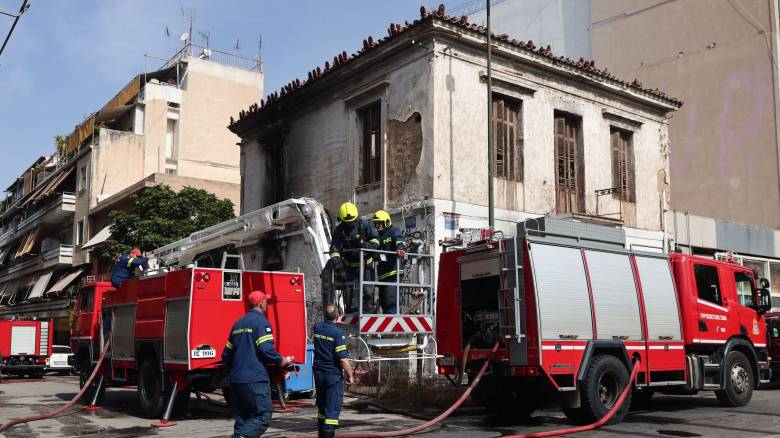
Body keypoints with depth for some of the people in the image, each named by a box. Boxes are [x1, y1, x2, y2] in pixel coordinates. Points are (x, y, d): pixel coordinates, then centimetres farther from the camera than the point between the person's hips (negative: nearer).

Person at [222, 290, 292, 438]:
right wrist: (281, 361, -2)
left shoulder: (238, 323, 17)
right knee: (263, 415, -6)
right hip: (255, 379, -8)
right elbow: (266, 349, -17)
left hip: (236, 379, 8)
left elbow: (226, 354, 20)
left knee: (241, 419, 13)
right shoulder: (260, 321, -7)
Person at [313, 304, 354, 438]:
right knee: (333, 409, -2)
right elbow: (343, 359, -19)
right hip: (333, 374, -7)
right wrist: (350, 375, -7)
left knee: (321, 407, 19)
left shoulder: (317, 327, 1)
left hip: (318, 373, 7)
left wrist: (335, 322, 45)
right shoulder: (337, 332, -18)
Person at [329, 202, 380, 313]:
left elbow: (376, 239, -3)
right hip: (350, 265, 1)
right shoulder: (338, 230, -8)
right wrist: (339, 269, -23)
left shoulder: (364, 224, -10)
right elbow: (334, 250, -12)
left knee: (368, 292, -7)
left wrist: (368, 245, -26)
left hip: (366, 263, -1)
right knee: (351, 295, 1)